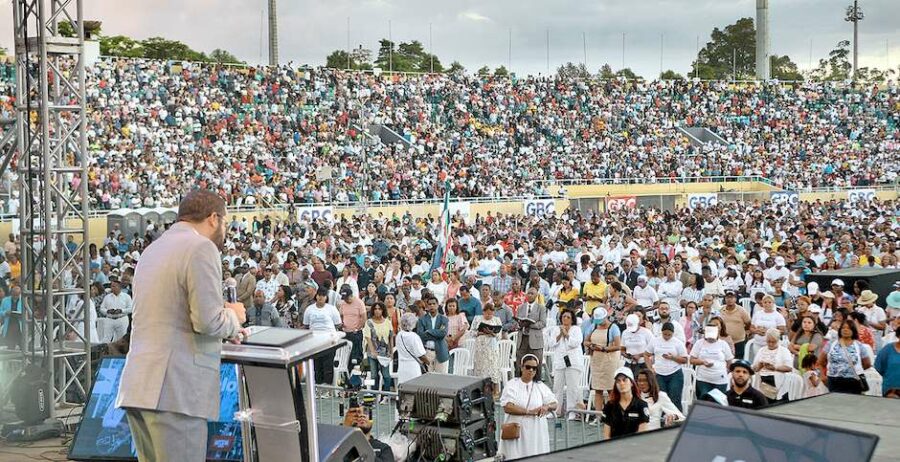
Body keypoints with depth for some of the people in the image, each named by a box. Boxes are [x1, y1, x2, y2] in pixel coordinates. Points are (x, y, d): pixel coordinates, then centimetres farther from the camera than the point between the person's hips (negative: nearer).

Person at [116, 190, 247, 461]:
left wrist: (224, 329, 32)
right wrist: (233, 317, 5)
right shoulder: (202, 247, -7)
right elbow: (208, 321, -15)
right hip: (175, 388, -9)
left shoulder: (152, 249, 21)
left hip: (137, 386, 9)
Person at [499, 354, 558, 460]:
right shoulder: (511, 385, 2)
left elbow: (554, 404, 11)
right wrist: (529, 411, -17)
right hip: (516, 431, -3)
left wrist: (547, 406, -14)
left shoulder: (541, 387, 13)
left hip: (536, 433, 3)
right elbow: (507, 407, -10)